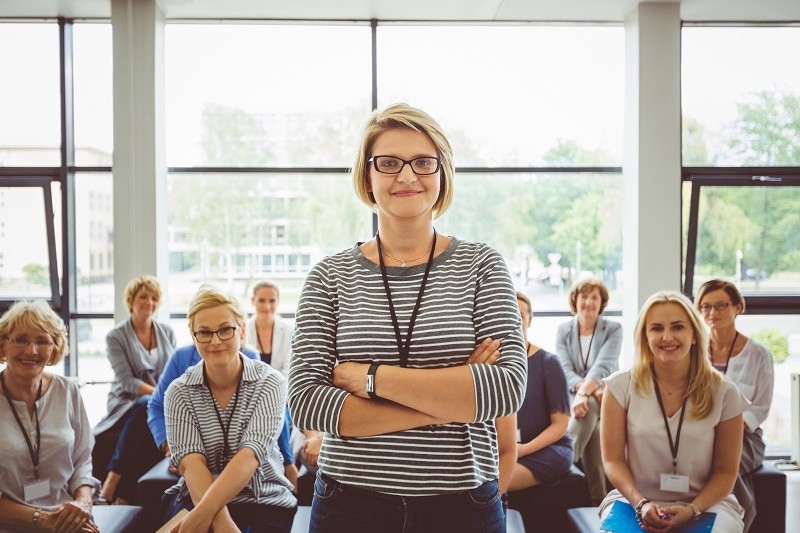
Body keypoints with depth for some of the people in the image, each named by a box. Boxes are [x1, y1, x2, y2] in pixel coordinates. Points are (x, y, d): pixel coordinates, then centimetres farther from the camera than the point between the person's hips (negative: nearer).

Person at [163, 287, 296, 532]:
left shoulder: (270, 383, -7)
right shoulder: (179, 392, -2)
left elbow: (251, 454, -19)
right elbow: (190, 462, -14)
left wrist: (205, 513, -31)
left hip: (265, 498, 0)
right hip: (197, 496, 1)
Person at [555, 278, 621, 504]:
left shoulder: (613, 329, 2)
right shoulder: (563, 330, 7)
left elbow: (602, 366, -15)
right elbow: (565, 370, -7)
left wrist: (584, 393, -33)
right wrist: (593, 390, -25)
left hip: (605, 397, -1)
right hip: (572, 395, 1)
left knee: (588, 409, -36)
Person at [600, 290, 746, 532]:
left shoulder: (723, 393, -1)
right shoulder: (621, 386, -3)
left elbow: (725, 471, 2)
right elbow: (613, 460, -2)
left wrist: (692, 510, -14)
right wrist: (641, 503, -17)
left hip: (706, 503, 1)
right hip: (634, 501, -1)